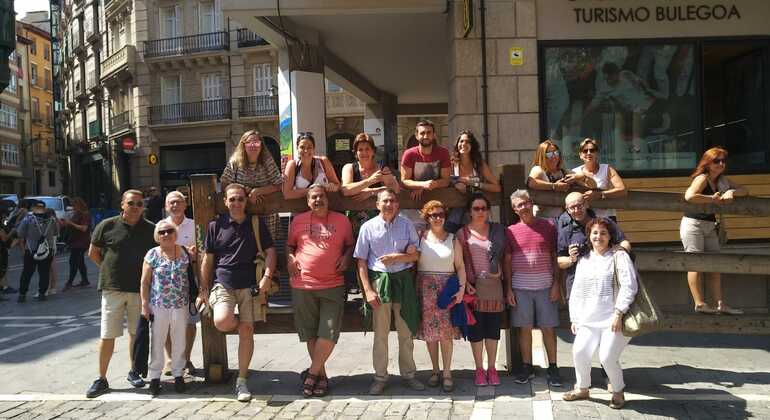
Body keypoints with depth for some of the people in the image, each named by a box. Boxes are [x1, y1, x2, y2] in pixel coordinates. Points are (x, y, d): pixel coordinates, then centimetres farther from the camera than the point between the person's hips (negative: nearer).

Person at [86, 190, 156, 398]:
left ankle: (134, 371, 27)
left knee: (136, 332, 12)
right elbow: (93, 253, 8)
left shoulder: (150, 229, 3)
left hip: (140, 288, 2)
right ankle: (101, 379, 9)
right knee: (107, 335, 0)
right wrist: (110, 270, 6)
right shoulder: (107, 225, -2)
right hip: (112, 287, -2)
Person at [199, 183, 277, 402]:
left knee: (246, 331, -2)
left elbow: (270, 251, 6)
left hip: (249, 285, 1)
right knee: (222, 322, -25)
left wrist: (267, 276, -9)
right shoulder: (216, 225, 7)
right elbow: (208, 259, 10)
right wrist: (204, 288, 8)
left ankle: (241, 380, 11)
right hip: (223, 283, 0)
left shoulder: (257, 224, 8)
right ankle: (237, 321, 14)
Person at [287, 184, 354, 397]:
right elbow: (289, 245, 19)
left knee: (329, 333, -6)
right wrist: (290, 258, 0)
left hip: (333, 286, 0)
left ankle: (312, 372, 9)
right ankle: (321, 375, 21)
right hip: (303, 285, 1)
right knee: (310, 334, 7)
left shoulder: (341, 220, 8)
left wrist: (346, 257, -2)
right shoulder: (298, 220, 8)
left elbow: (350, 244, 18)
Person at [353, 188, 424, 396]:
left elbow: (416, 255, 5)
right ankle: (380, 377, 15)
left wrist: (396, 257, -13)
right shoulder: (368, 227, -1)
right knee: (380, 333, 4)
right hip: (379, 280, -1)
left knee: (406, 331, 9)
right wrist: (368, 290, -8)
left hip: (403, 280, 2)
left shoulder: (407, 225, 4)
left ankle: (408, 374, 22)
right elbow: (361, 261, -1)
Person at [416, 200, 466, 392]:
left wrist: (462, 287, -7)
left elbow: (460, 266, 4)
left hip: (446, 287, -1)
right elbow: (412, 260, -1)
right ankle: (435, 370, 17)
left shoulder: (452, 240, 6)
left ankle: (447, 373, 5)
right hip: (425, 288, 1)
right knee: (429, 332, 4)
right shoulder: (421, 238, 4)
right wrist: (415, 289, -10)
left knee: (446, 332, -3)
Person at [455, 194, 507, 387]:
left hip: (494, 284, 2)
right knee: (476, 328, 3)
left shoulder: (497, 230, 7)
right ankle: (479, 369, 13)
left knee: (493, 327, 6)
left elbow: (504, 256, 14)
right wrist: (465, 283, -8)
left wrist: (500, 272, 2)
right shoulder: (463, 233, 1)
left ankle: (491, 368, 17)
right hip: (473, 286, -2)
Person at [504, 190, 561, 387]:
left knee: (548, 328, 3)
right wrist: (508, 289, 0)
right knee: (525, 328, 6)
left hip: (545, 287, -1)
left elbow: (555, 257, 5)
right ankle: (527, 367, 17)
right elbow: (507, 261, 6)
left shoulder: (548, 226, 3)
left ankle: (553, 368, 13)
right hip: (520, 288, 1)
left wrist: (556, 284, -1)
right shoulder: (511, 231, 4)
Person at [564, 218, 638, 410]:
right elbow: (576, 292, 20)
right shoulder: (583, 260, 17)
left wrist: (618, 313, -17)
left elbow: (629, 286, -10)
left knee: (607, 357, -13)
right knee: (579, 351, -7)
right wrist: (574, 318, 15)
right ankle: (582, 389, 16)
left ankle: (618, 392, 14)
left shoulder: (619, 256, -1)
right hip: (588, 320, 5)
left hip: (614, 320, -5)